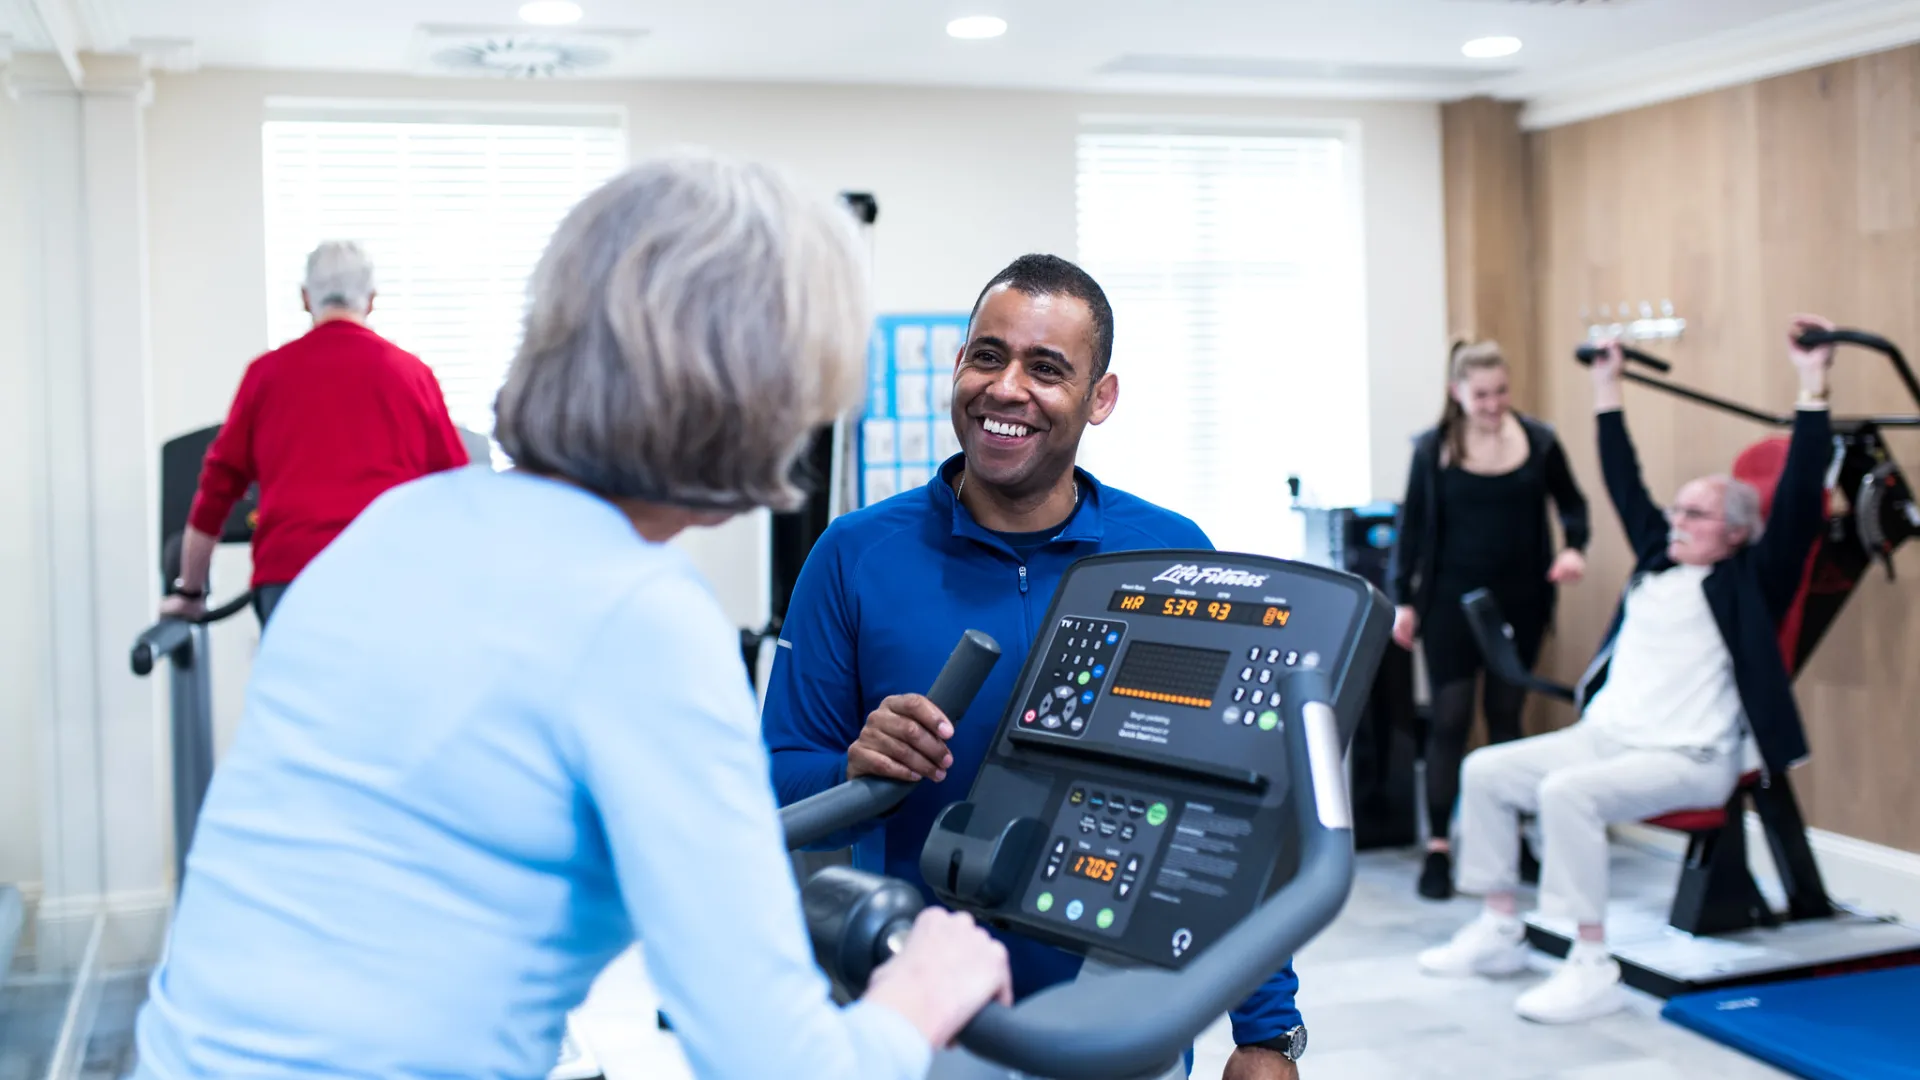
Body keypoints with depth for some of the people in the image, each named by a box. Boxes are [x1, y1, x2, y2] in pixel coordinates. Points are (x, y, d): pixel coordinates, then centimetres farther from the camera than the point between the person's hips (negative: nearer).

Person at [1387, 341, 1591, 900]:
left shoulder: (1538, 440, -2)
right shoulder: (1433, 447, -6)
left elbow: (1571, 502, 11)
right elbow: (1413, 524, 0)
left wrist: (1573, 547, -9)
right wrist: (1403, 599, -2)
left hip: (1519, 600, 2)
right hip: (1453, 600, -2)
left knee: (1506, 715, 12)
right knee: (1450, 719, -2)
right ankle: (1438, 846, 4)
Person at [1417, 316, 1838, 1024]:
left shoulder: (1748, 582, -1)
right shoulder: (1658, 557, 17)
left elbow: (1799, 500, -12)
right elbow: (1625, 485, 25)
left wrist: (1812, 387, -18)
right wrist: (1607, 388, 29)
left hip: (1687, 759, -8)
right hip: (1604, 735, 8)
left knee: (1567, 792, -33)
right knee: (1485, 771, -5)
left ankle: (1592, 971, -27)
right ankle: (1499, 933, 4)